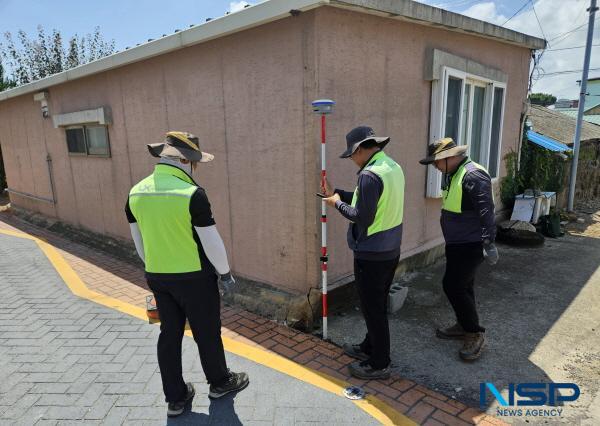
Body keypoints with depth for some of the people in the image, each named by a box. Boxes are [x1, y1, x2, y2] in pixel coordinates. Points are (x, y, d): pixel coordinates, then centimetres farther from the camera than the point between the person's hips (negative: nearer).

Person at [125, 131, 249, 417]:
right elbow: (211, 242, -17)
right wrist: (225, 272, -1)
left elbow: (139, 241, 9)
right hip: (194, 278, -5)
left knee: (169, 334, 17)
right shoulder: (192, 194, -22)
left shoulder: (136, 193, -1)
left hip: (157, 277, 6)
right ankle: (220, 382, 36)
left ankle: (175, 398, 30)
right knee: (207, 332, 14)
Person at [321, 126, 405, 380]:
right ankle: (370, 347, 39)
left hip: (371, 254, -9)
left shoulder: (370, 174, -23)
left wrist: (337, 203, -9)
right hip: (390, 250, 10)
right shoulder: (393, 167, 8)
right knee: (377, 304, 22)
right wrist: (337, 193, 13)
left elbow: (362, 216, -24)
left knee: (373, 308, 5)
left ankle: (379, 364, 19)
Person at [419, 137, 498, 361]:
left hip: (470, 245, -10)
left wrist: (489, 242, -28)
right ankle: (463, 326, 33)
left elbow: (486, 211, -26)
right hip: (457, 243, 10)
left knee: (454, 286, -8)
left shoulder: (473, 175, -20)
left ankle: (475, 334, 6)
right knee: (461, 286, 18)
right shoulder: (453, 175, 12)